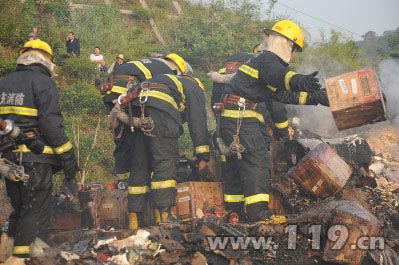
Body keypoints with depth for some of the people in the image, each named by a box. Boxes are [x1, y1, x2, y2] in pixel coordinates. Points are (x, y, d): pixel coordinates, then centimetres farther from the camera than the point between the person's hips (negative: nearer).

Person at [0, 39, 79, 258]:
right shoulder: (43, 82, -6)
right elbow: (51, 122, -15)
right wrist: (68, 155, -11)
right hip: (35, 158, -7)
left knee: (19, 210, 19)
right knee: (36, 213, -1)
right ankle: (25, 256, -5)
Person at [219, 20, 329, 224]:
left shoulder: (262, 59, 25)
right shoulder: (269, 58, -6)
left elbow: (285, 95, 26)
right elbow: (277, 74, -33)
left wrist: (316, 97, 23)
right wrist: (298, 80, -53)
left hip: (231, 118, 10)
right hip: (241, 116, -10)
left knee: (243, 162, 17)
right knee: (257, 161, -11)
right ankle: (259, 213, -14)